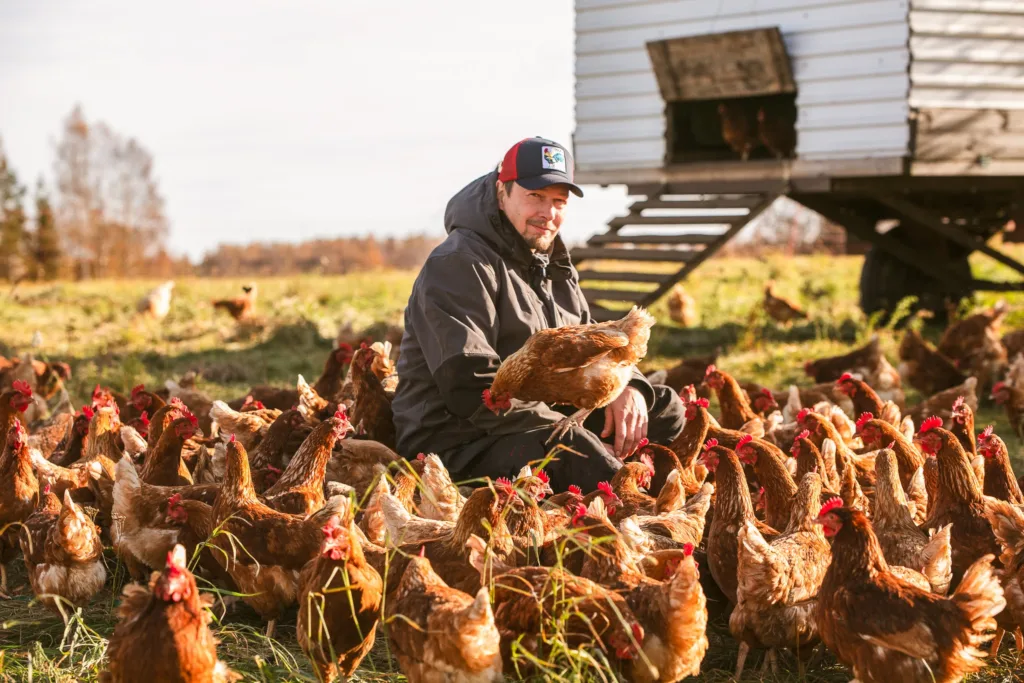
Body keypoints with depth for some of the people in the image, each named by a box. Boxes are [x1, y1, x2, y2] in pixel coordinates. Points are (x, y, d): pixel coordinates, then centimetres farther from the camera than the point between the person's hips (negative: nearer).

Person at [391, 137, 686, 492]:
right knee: (573, 450, -36)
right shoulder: (458, 265, -14)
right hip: (457, 446, -9)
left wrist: (626, 388, -6)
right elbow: (470, 388, -24)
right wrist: (580, 440, -25)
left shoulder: (553, 266, 17)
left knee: (665, 410, 4)